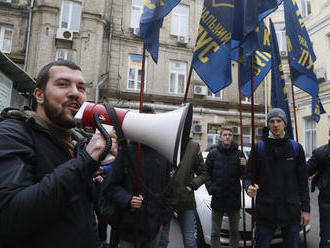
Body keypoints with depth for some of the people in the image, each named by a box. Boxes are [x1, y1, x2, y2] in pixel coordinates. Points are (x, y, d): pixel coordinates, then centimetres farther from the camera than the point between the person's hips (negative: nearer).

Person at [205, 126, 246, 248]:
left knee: (235, 231, 18)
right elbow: (206, 173, -1)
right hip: (217, 198, -1)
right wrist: (211, 188, -12)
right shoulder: (213, 153, -3)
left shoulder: (238, 153, 0)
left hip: (234, 198, 1)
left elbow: (242, 176, 2)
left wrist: (243, 166, -16)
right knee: (215, 233, 11)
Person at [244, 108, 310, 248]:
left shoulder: (296, 148, 5)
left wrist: (305, 209, 3)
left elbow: (302, 180, 6)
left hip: (291, 211, 2)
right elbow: (249, 176, 0)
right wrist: (249, 187, -22)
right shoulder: (259, 148, -1)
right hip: (265, 211, -1)